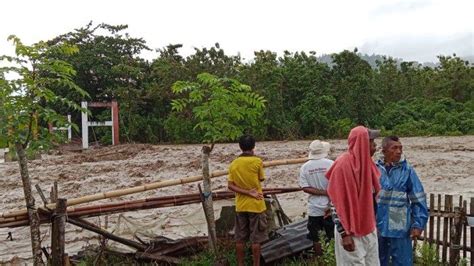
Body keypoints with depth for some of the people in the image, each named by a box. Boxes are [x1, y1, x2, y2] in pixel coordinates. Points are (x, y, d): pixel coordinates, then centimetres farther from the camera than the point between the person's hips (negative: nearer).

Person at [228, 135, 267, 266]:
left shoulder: (234, 164, 0)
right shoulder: (257, 161, -12)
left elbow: (230, 185, -6)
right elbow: (261, 179, 2)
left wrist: (248, 193, -10)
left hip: (240, 206, 4)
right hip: (256, 205, -4)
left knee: (240, 239, 12)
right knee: (256, 239, 5)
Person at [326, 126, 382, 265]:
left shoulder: (366, 162, 4)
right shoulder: (343, 165, -19)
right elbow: (337, 204, -19)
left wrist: (373, 224, 15)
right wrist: (344, 234, -18)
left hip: (369, 228, 7)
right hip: (351, 232, -7)